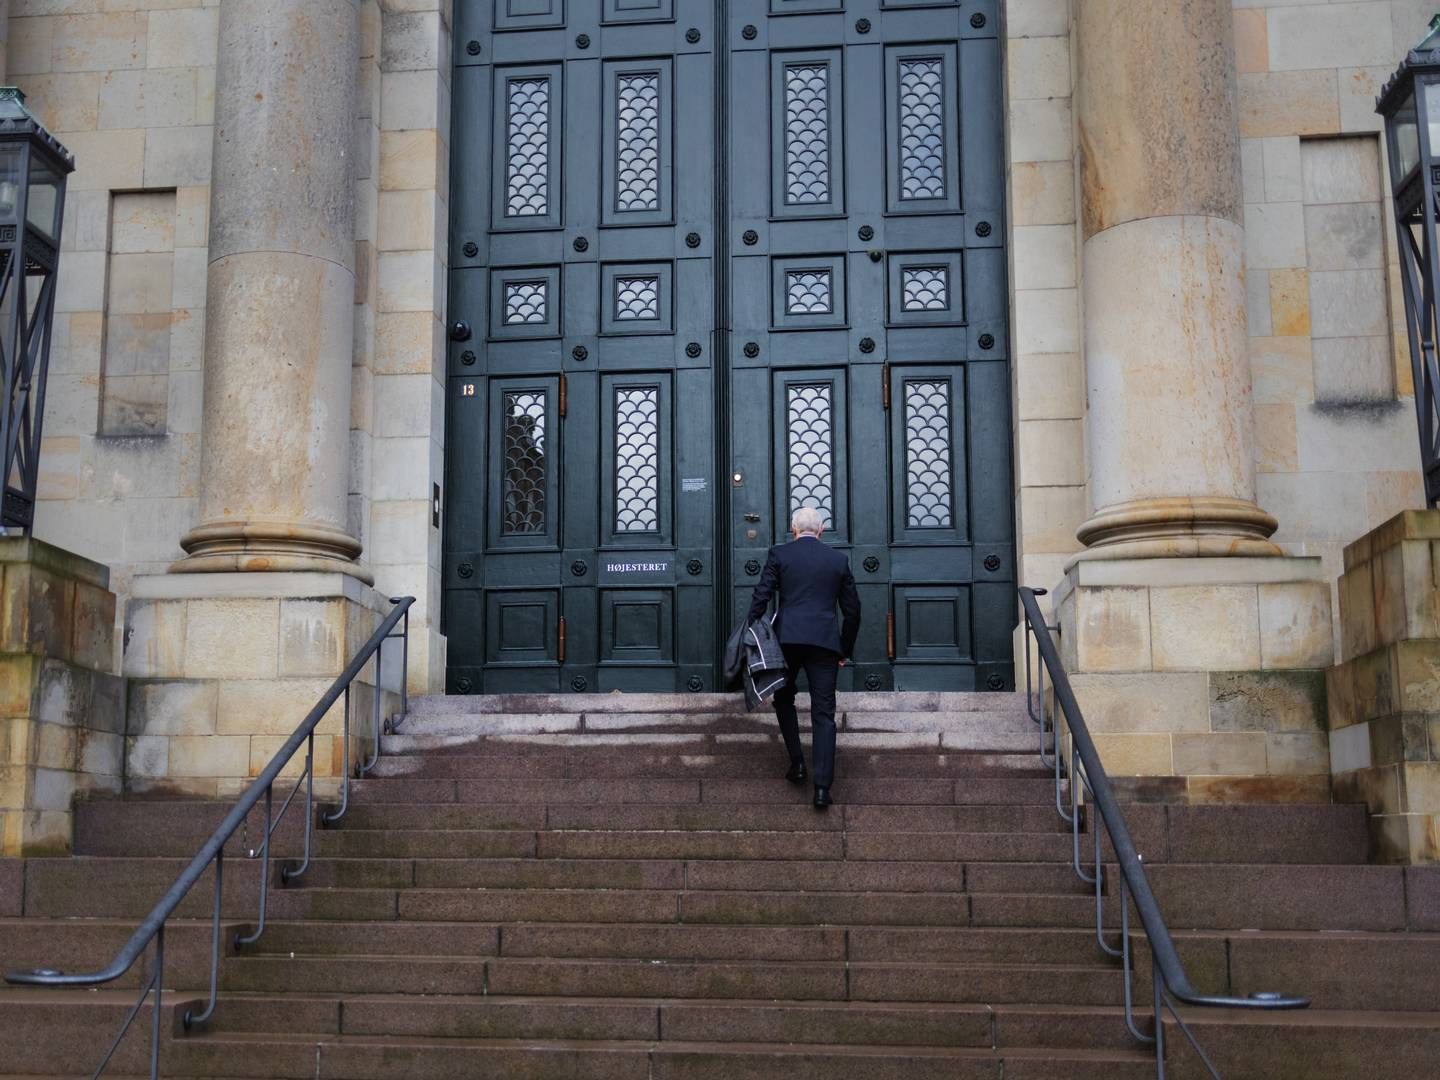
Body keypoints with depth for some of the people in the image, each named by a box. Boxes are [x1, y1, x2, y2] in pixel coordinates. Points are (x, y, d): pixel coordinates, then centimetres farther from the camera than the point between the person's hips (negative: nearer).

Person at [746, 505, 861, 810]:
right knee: (823, 714, 2)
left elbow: (761, 597, -2)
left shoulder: (779, 554, 4)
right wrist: (845, 650, 21)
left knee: (784, 698, 23)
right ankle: (822, 787, -6)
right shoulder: (838, 559, 10)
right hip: (825, 641, 1)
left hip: (787, 637, -1)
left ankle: (797, 763, 16)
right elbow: (852, 610, 13)